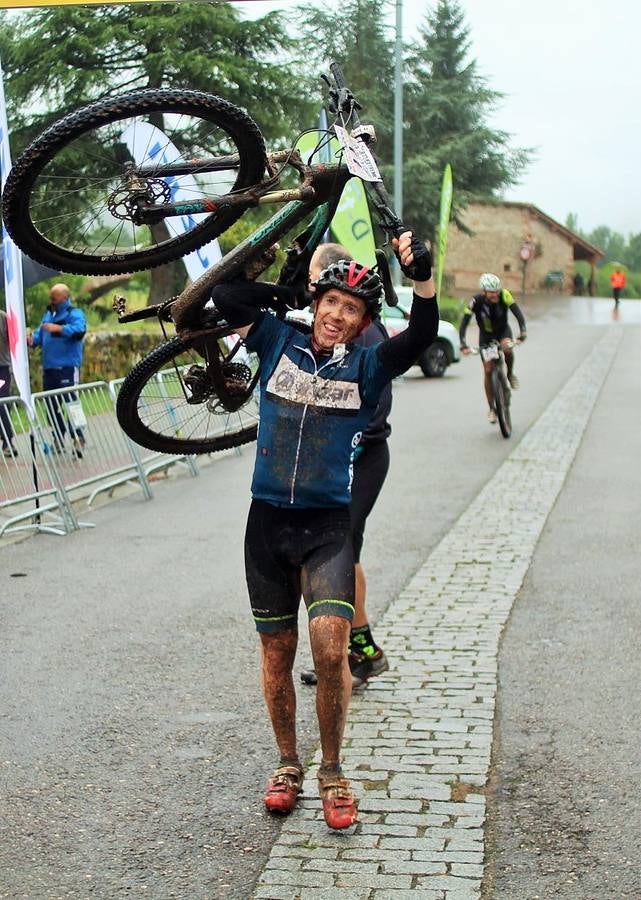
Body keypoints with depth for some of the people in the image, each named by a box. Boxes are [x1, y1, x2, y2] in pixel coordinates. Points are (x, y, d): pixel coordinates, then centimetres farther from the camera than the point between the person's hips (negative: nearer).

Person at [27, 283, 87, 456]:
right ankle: (58, 439, 18)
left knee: (70, 403, -12)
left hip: (67, 366, -8)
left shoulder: (75, 314, -3)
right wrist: (32, 340, -3)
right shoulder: (48, 314, 20)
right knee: (52, 405, 10)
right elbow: (40, 334, 19)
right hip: (49, 366, 8)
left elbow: (79, 331, -21)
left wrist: (58, 328, -28)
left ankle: (78, 439, -10)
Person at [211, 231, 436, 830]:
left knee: (330, 650, -17)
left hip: (328, 525, -2)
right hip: (268, 521, 2)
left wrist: (422, 276, -30)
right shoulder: (279, 341, 4)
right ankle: (287, 764, 31)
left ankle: (332, 772, 5)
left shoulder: (366, 366, 0)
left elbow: (421, 336, -16)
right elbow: (225, 295, 2)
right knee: (276, 655, 11)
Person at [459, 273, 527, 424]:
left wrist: (523, 331, -48)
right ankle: (491, 409, 9)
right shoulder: (476, 301, -27)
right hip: (486, 336, 0)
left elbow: (517, 312, -32)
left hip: (503, 331, 0)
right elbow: (464, 323, -29)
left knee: (507, 348, -35)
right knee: (488, 371, -5)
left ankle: (510, 374, -3)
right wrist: (463, 345, -41)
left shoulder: (504, 295, -26)